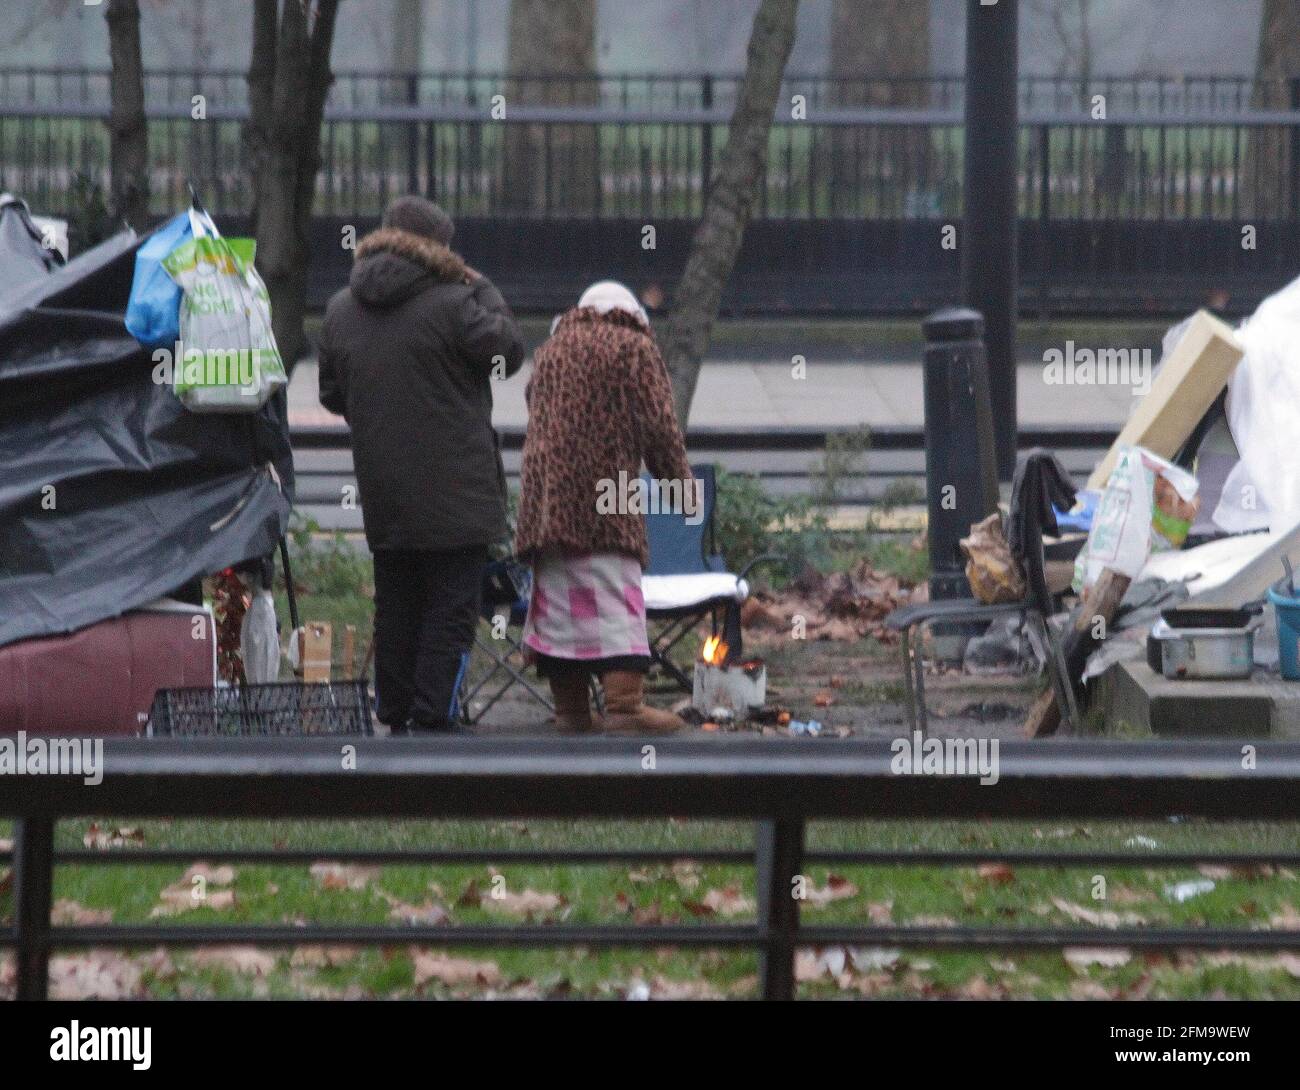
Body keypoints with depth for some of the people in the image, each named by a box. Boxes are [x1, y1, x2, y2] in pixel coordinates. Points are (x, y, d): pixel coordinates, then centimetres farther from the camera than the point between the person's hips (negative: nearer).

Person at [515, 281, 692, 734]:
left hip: (544, 499, 6)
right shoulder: (635, 348, 3)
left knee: (559, 599, 8)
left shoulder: (548, 351, 22)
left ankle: (570, 708, 10)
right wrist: (681, 481, 8)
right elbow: (659, 427, -3)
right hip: (605, 499, -6)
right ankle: (623, 703, -19)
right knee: (614, 596, -10)